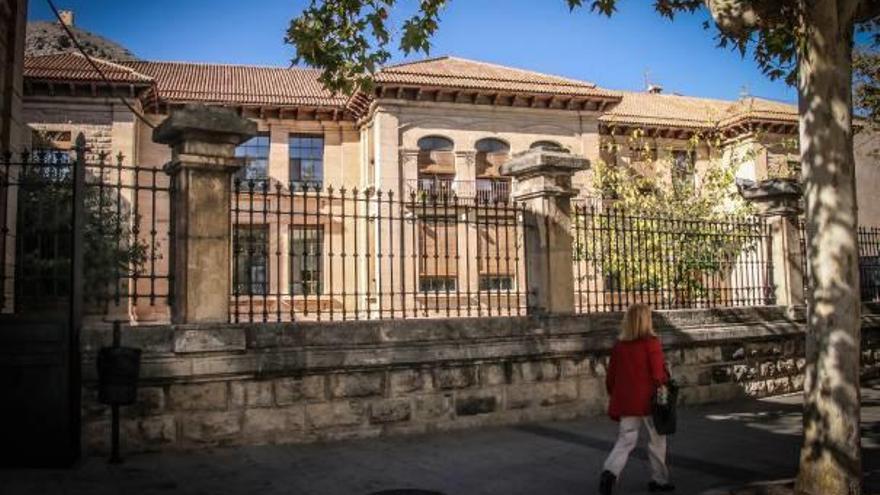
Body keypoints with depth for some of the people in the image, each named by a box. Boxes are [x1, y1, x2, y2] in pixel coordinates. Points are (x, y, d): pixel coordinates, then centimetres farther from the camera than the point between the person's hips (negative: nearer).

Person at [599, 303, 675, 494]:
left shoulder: (619, 346, 4)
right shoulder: (651, 343, -11)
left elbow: (610, 379, 8)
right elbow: (658, 375, -15)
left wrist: (617, 398, 22)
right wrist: (667, 381, 6)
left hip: (626, 402, 4)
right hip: (650, 400, -4)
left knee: (625, 440, 6)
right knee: (657, 440, 15)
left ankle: (610, 472, -17)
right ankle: (659, 479, 26)